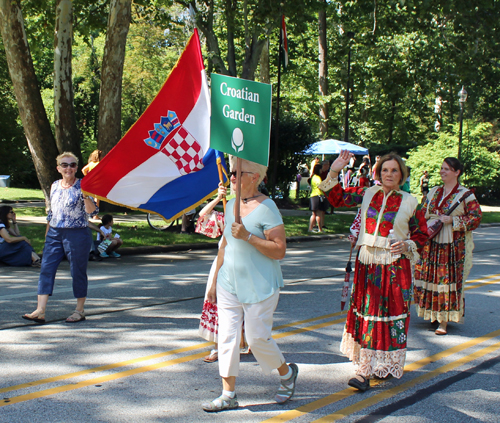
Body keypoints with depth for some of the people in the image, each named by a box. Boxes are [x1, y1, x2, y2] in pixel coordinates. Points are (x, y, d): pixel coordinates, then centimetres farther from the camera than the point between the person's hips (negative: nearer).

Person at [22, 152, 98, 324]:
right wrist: (47, 233, 19)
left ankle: (79, 310, 16)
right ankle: (40, 311, -4)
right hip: (54, 233, 5)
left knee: (78, 272, 3)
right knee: (46, 269, -3)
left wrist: (86, 196, -31)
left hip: (77, 234, -5)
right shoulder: (55, 186, 11)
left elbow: (92, 211, -14)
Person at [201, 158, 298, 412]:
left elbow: (280, 250, -19)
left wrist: (248, 236, -26)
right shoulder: (231, 205, 9)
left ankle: (287, 373, 29)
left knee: (257, 338, 1)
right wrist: (215, 280, 17)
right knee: (227, 337, 4)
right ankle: (228, 395, 14)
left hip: (259, 287, -7)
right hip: (229, 284, 7)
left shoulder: (266, 208, -14)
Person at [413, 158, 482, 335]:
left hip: (453, 245, -5)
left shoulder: (465, 194, -2)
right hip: (431, 242, 5)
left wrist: (453, 220, -15)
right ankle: (433, 314, 18)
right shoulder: (433, 192, 13)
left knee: (449, 279, -6)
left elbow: (476, 217, -7)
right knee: (428, 277, 4)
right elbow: (422, 213, 18)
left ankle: (444, 321, -2)